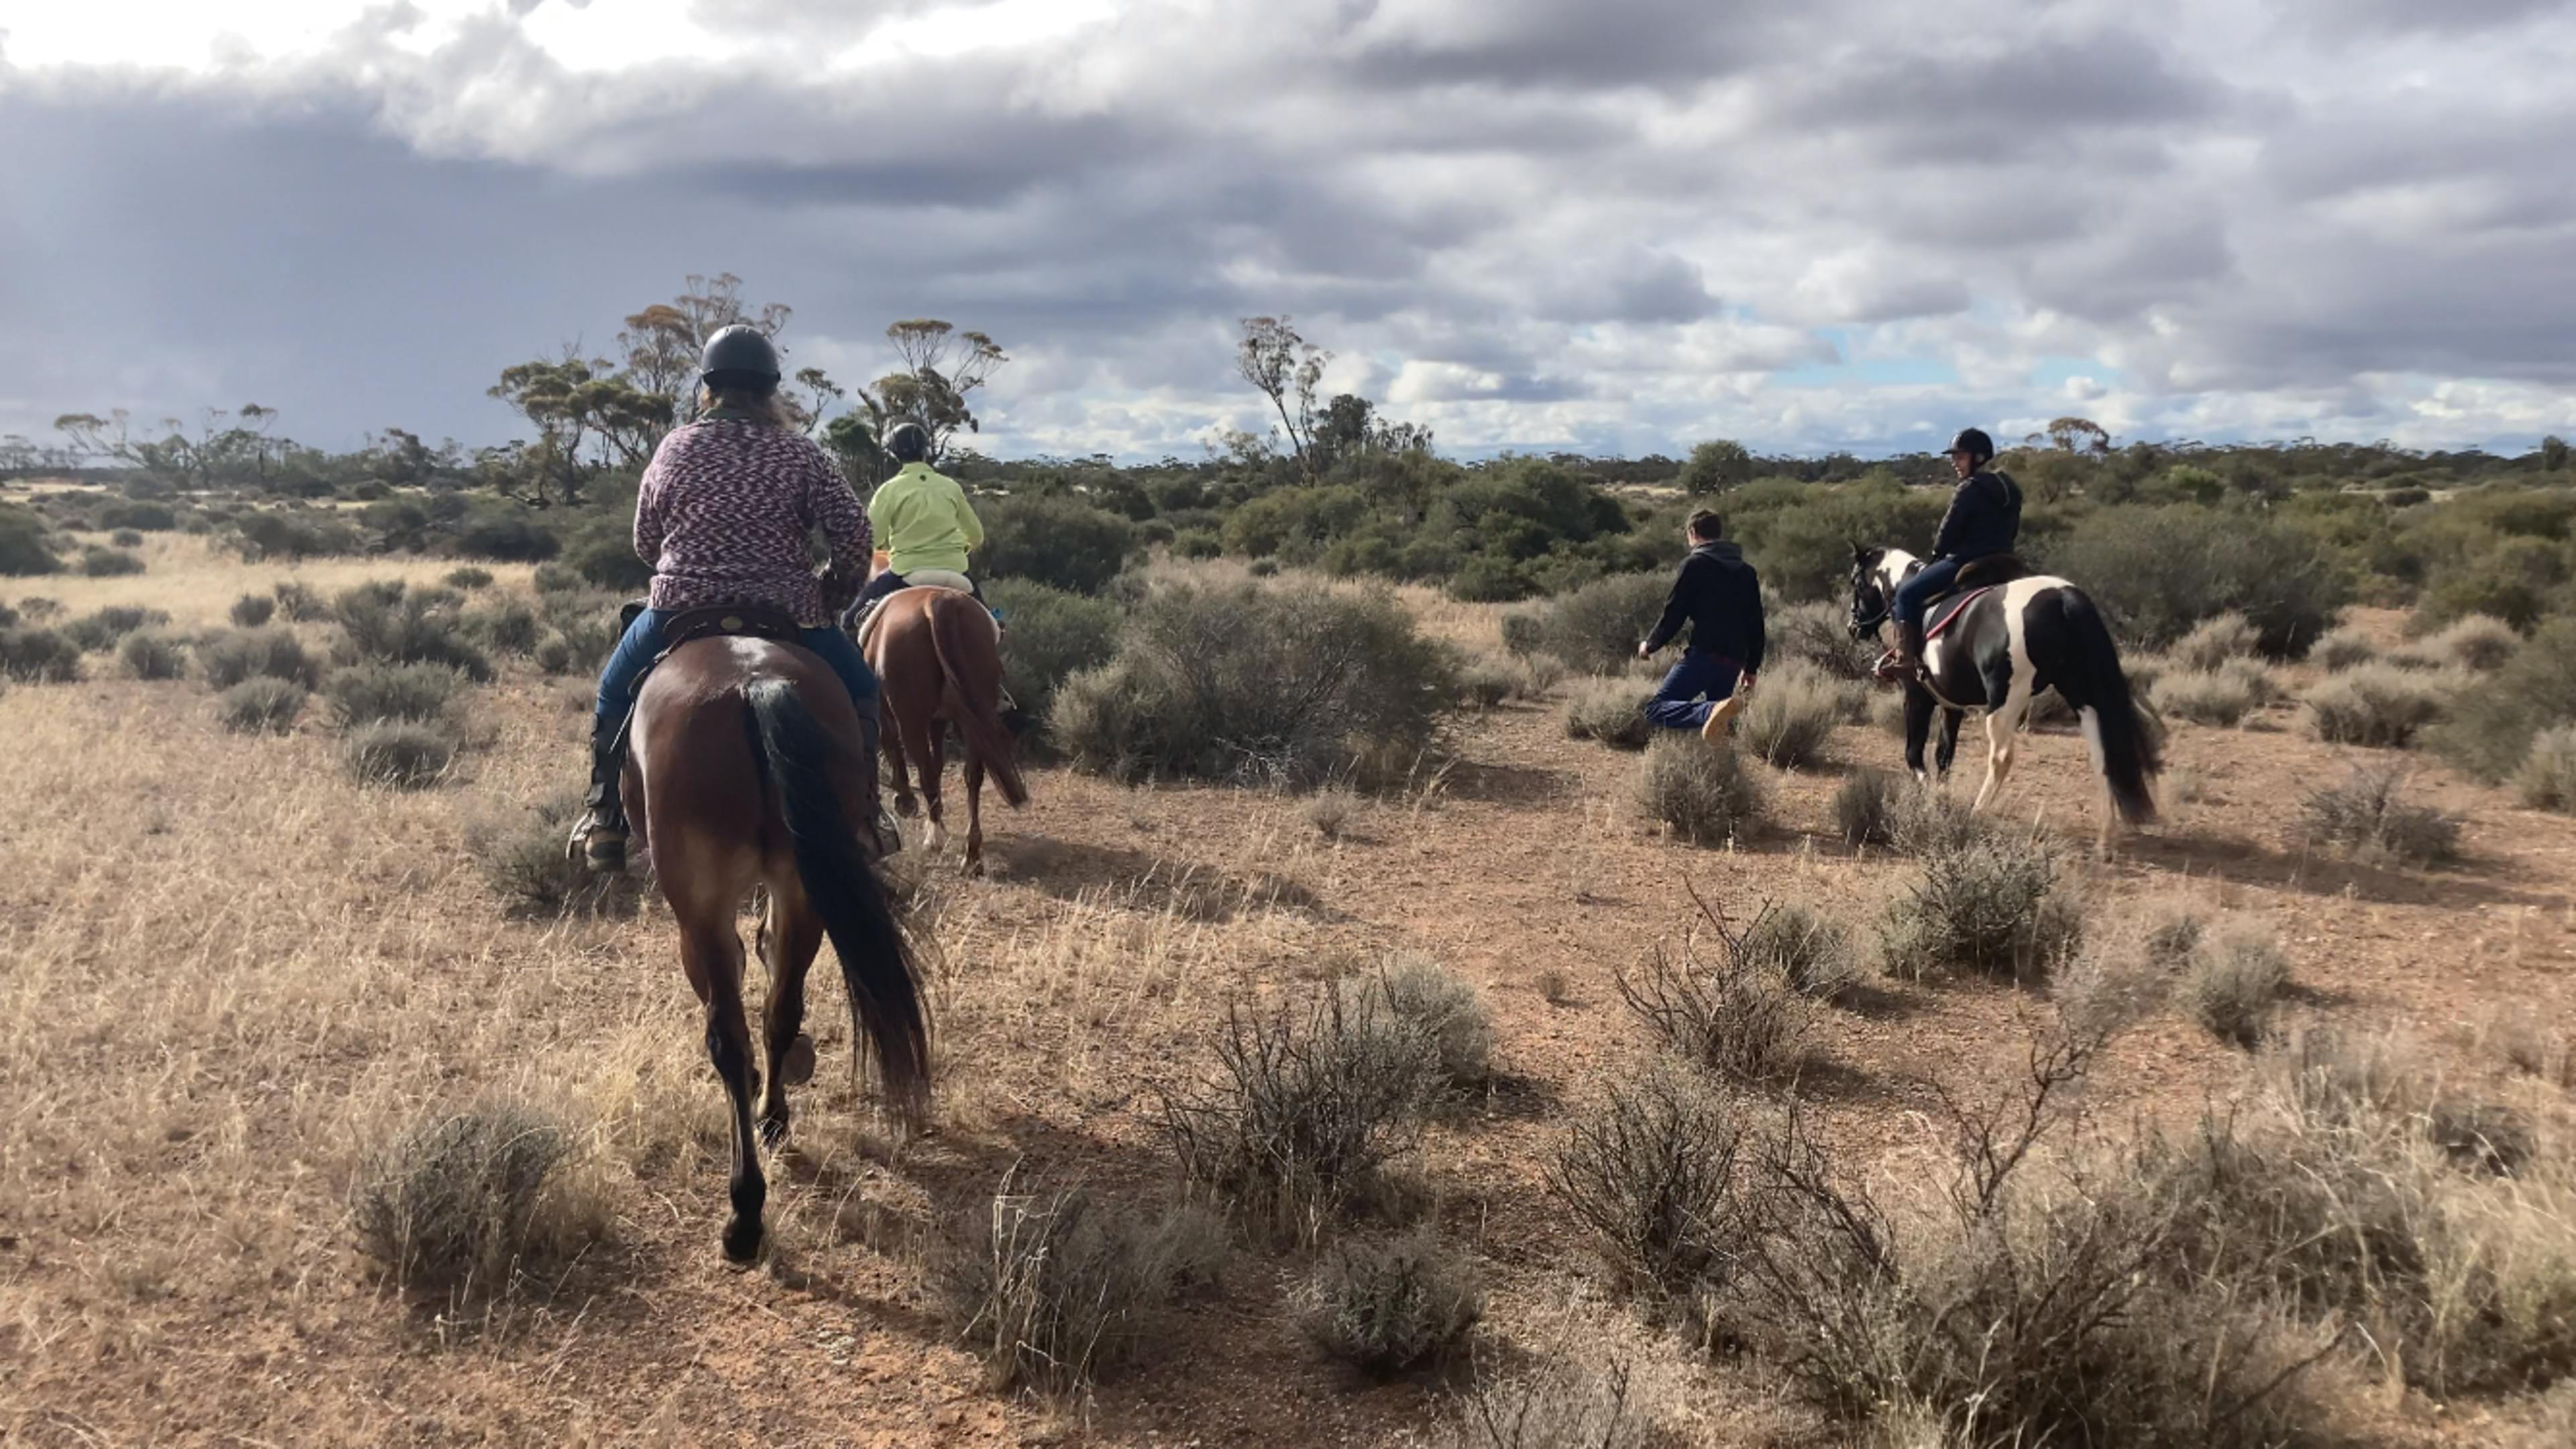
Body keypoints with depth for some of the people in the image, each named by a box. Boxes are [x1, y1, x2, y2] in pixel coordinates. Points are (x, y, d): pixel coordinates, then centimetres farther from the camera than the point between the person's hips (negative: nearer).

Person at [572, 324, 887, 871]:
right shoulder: (800, 453, -3)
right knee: (859, 689, 22)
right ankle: (859, 817, 16)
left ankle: (605, 824, 21)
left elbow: (644, 543, 9)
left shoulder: (674, 449, 1)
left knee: (614, 693, 27)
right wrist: (841, 584, 12)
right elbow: (852, 533, -8)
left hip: (680, 610, 1)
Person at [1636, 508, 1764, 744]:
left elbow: (1674, 613, -2)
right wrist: (1751, 668, 25)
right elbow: (1756, 625, 19)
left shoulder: (1695, 565, 0)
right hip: (1734, 662, 7)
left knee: (1657, 709, -14)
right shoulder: (1746, 571, 19)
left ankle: (1711, 711, -41)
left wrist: (1650, 645, 13)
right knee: (1716, 729, 17)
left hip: (1704, 654, -7)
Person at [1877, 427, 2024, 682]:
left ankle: (1905, 658, -17)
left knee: (1907, 594, -6)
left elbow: (1948, 535, -11)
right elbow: (2011, 532, 20)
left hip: (1965, 563, -10)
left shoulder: (1969, 490, -13)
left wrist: (1937, 554, 7)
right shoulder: (2011, 490, 14)